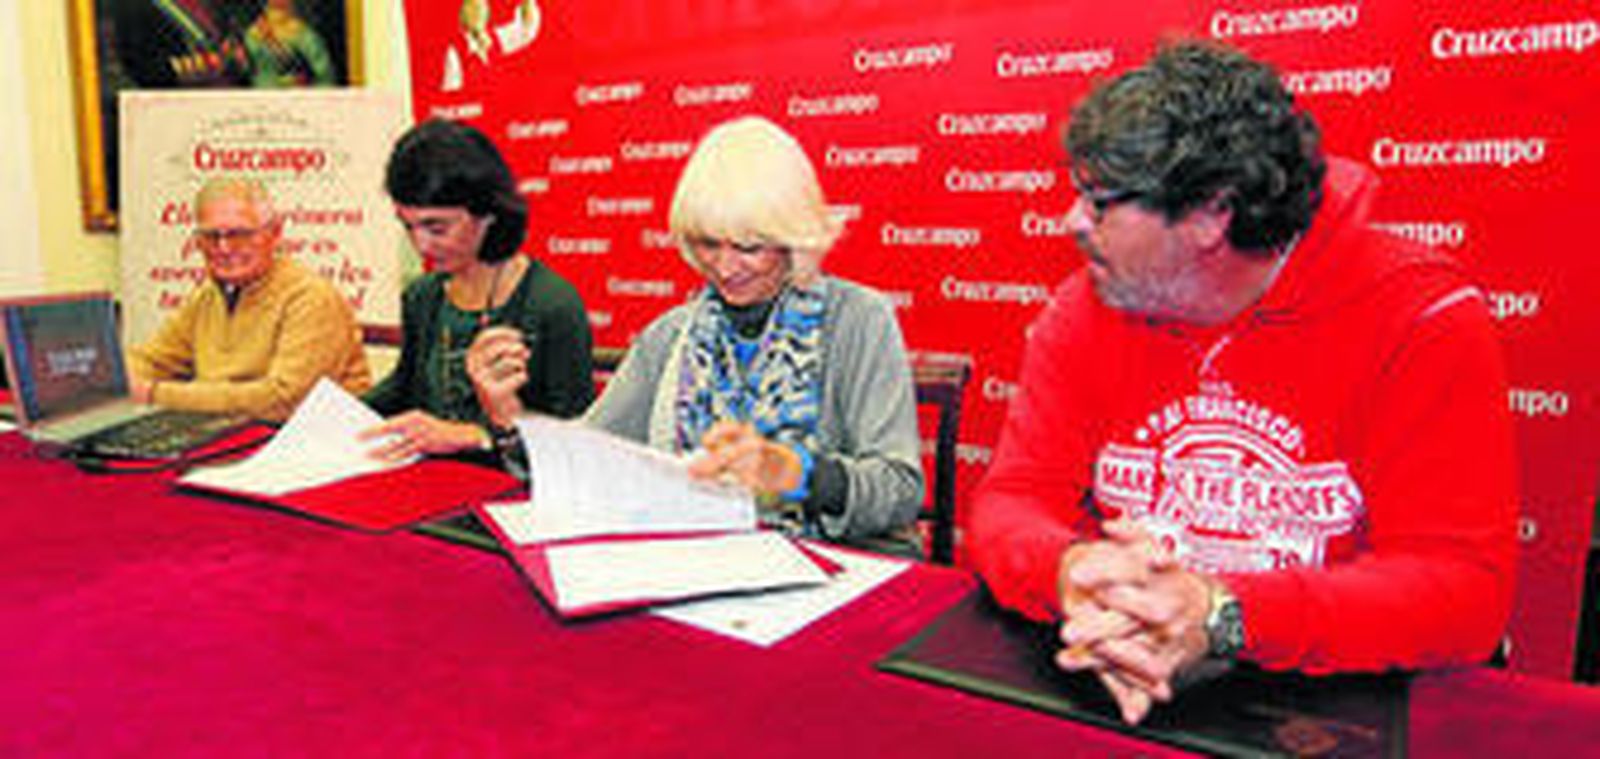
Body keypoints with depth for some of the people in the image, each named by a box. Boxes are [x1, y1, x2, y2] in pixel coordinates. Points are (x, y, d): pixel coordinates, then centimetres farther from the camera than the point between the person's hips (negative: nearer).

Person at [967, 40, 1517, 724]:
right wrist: (1070, 572, -28)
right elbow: (1012, 501, -6)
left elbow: (1463, 582, -14)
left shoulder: (1423, 318, -10)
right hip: (1112, 694, 3)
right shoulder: (1087, 310, -2)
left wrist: (1220, 616, -29)